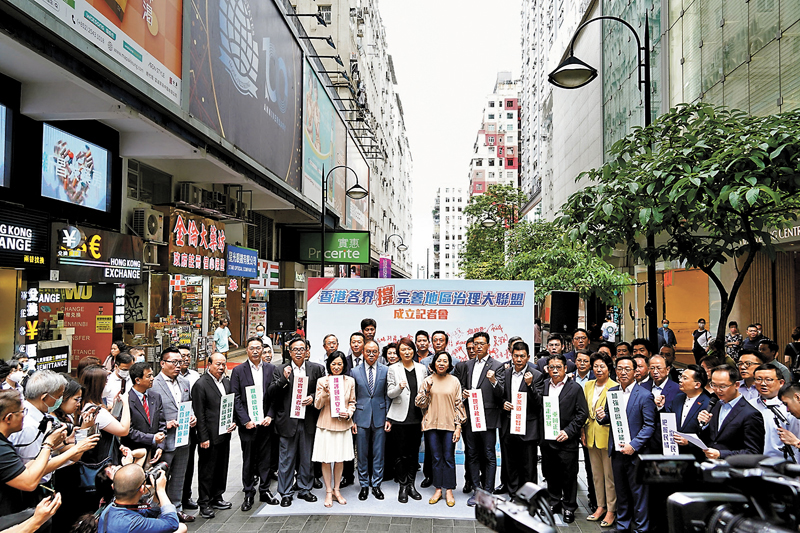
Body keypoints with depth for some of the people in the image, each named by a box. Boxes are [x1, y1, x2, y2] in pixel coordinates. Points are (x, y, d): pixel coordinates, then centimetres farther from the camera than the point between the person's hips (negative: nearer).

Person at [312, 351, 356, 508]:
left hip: (343, 425, 2)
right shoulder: (322, 381, -4)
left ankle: (336, 490, 27)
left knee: (340, 459, 10)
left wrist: (348, 413, -8)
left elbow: (352, 402, 11)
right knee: (326, 459, 4)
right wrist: (325, 392, -21)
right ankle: (328, 492, 20)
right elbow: (317, 405, -4)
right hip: (326, 424, -2)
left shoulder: (350, 381, 2)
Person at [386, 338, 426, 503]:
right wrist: (399, 387, -23)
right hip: (400, 417, -2)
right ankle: (403, 486, 15)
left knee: (414, 453, 9)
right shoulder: (393, 369, 0)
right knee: (402, 454, 2)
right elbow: (390, 393, -1)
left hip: (416, 417, 3)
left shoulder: (422, 369, 7)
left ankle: (411, 484, 21)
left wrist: (425, 418, 6)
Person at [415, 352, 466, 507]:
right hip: (432, 424, 1)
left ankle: (449, 491, 15)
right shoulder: (428, 380, 2)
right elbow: (419, 403, 2)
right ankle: (438, 489, 18)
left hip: (449, 425, 0)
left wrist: (458, 426, -2)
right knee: (436, 458, 7)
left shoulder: (454, 381, 2)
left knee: (449, 458, 3)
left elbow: (459, 404, 3)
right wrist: (427, 389, -13)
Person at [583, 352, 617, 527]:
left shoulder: (615, 387, -9)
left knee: (609, 475, 3)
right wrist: (583, 431, 10)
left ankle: (611, 510, 15)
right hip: (591, 436, 6)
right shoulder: (588, 385, 10)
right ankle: (600, 506, 27)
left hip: (607, 435, -6)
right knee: (596, 474, 15)